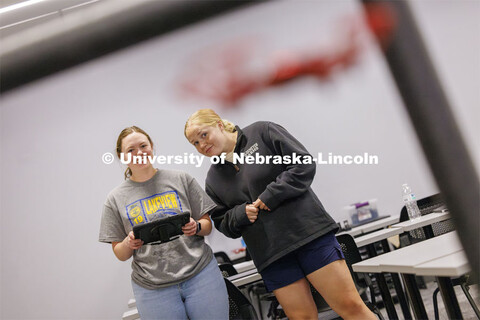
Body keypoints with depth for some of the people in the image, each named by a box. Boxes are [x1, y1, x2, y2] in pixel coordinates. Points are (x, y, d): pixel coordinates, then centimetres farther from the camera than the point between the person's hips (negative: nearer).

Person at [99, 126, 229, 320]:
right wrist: (129, 243, -15)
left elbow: (207, 225, 6)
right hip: (153, 288, 0)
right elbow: (120, 255, 7)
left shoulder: (181, 179, 3)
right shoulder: (115, 199, 4)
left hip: (200, 274, 0)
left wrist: (196, 227, -16)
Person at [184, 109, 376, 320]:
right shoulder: (213, 180, 13)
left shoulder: (262, 132, 0)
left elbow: (305, 164, -5)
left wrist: (270, 196, -13)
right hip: (271, 255, 4)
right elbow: (223, 224, 17)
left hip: (309, 231, -3)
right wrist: (241, 213, -5)